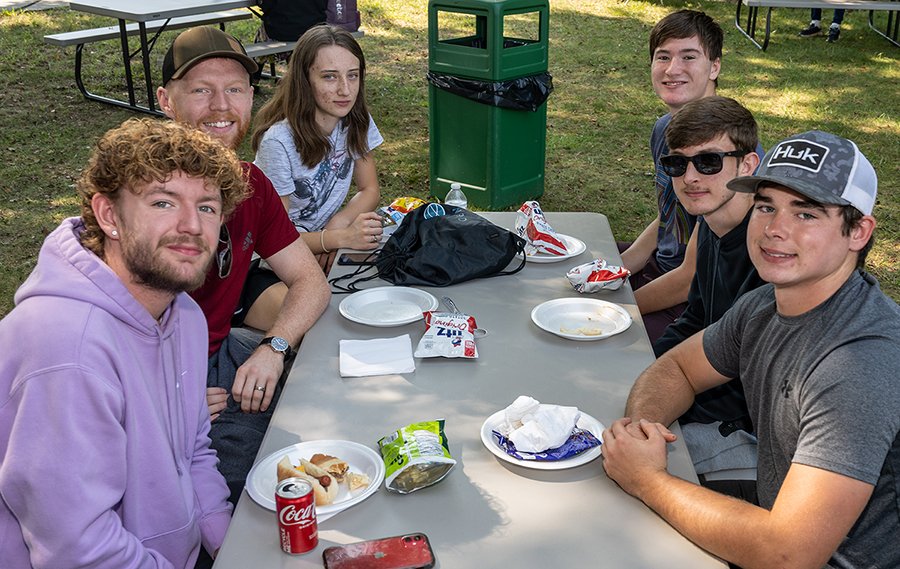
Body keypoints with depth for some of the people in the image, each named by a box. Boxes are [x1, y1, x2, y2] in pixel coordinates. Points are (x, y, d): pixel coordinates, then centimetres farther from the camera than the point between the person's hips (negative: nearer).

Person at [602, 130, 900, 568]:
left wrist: (648, 481, -23)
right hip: (774, 509, 7)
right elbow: (676, 368, 10)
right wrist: (639, 421, -13)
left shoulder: (864, 363, -31)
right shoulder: (764, 306, -4)